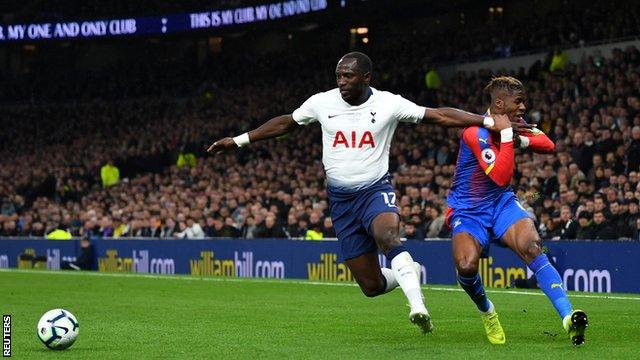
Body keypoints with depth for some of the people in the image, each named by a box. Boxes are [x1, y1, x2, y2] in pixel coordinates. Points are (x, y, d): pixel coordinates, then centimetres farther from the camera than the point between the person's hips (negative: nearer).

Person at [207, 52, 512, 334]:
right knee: (371, 286, -2)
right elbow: (285, 123, 14)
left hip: (376, 190, -3)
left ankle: (417, 306, -40)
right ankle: (406, 275, 31)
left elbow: (439, 115, -8)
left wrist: (490, 121, -16)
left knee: (387, 235, -39)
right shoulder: (322, 102, -1)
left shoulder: (388, 103, -7)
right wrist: (238, 140, 16)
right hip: (341, 199, 3)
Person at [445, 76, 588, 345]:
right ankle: (486, 311, 6)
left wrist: (523, 140, -14)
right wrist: (507, 137, -31)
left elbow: (548, 145, 5)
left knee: (532, 247, -24)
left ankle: (568, 318, -33)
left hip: (502, 202, 5)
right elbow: (501, 177, -27)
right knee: (466, 265, -29)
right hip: (468, 209, -5)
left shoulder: (513, 122, 0)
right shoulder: (475, 132, -23)